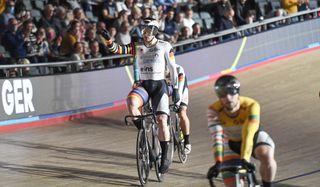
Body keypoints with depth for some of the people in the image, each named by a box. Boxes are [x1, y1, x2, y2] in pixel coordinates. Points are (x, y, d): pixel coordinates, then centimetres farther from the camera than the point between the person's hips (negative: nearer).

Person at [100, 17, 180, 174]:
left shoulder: (165, 46, 0)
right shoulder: (137, 46, 4)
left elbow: (172, 68, 4)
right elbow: (117, 49, -7)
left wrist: (175, 89, 0)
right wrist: (108, 40, -26)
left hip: (159, 85, -1)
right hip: (142, 85, 1)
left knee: (162, 120, -13)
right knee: (131, 103, -32)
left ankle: (165, 157, -1)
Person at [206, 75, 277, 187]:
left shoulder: (251, 106, -33)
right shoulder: (214, 110, -28)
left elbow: (248, 135, -43)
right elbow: (216, 137, -38)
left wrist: (244, 159, -55)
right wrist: (218, 162, -51)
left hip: (255, 137, -2)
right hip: (232, 143, 2)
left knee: (266, 157, -35)